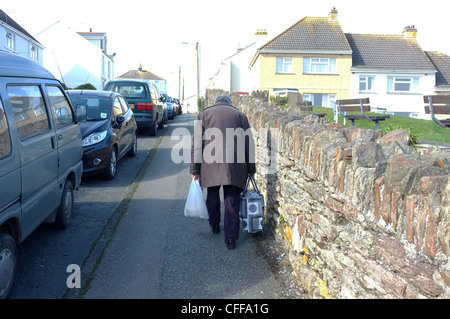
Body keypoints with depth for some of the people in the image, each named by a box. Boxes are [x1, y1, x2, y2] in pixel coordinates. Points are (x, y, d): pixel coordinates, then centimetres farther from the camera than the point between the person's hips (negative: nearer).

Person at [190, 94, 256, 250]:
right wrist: (251, 169, 17)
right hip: (235, 165, 0)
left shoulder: (204, 114, 14)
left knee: (212, 195, 19)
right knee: (232, 201, 3)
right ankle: (231, 237, 5)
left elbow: (197, 144, 6)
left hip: (211, 163, 0)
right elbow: (249, 144, 12)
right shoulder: (240, 115, 16)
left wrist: (195, 169, 7)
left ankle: (214, 225, 36)